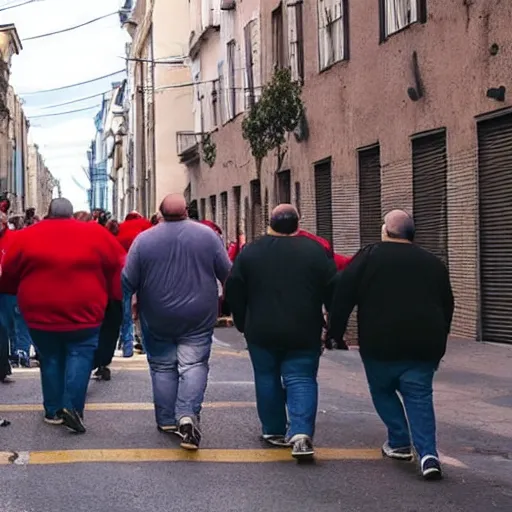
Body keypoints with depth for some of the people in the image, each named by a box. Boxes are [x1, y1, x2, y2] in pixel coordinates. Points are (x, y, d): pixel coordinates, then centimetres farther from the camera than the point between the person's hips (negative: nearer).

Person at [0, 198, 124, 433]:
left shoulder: (26, 237, 2)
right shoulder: (96, 234, 1)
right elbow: (115, 270, 8)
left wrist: (23, 294, 31)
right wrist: (106, 296, 23)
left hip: (40, 311, 2)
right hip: (83, 310, -2)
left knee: (50, 359, 14)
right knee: (80, 355, 5)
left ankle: (53, 410, 20)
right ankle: (72, 406, -10)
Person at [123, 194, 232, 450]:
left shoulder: (144, 239, -6)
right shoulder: (207, 235, -4)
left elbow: (128, 281, -4)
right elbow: (227, 273, 2)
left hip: (157, 318, 1)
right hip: (198, 317, 0)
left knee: (162, 366, 13)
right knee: (193, 364, 1)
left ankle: (167, 420, 17)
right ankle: (188, 415, -18)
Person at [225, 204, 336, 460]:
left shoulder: (250, 252, 1)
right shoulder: (315, 251, -2)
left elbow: (234, 290, 3)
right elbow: (332, 291, 0)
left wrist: (242, 323, 14)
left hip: (262, 332, 1)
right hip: (304, 333, -1)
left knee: (267, 378, 15)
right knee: (301, 380, 1)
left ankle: (274, 431, 23)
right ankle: (301, 433, -15)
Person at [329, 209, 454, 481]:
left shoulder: (368, 257, 0)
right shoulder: (433, 263, 12)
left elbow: (342, 295, -3)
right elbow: (447, 308, 20)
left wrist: (335, 332, 5)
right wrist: (437, 346, 29)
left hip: (380, 344, -3)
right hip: (423, 346, 3)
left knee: (382, 391, 18)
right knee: (419, 397, 4)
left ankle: (400, 442, 14)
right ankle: (428, 453, -10)